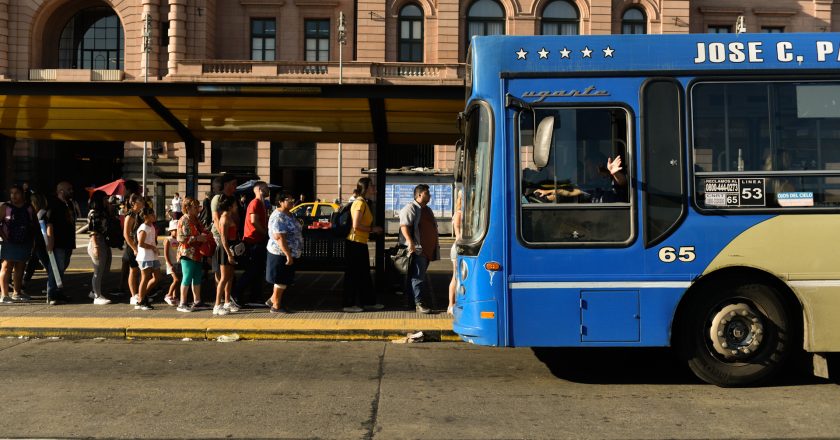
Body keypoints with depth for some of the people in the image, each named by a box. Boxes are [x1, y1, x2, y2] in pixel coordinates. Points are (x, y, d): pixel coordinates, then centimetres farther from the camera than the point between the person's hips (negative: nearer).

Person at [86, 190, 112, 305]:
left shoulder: (103, 212, 16)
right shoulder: (93, 213, -10)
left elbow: (107, 228, 11)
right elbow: (92, 231, -16)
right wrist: (95, 247, -20)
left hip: (105, 243, 9)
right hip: (97, 243, -9)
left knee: (105, 270, 16)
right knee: (98, 271, -2)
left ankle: (94, 291, 29)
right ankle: (97, 296, 6)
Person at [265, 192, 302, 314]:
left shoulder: (288, 215, 11)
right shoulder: (278, 217, -20)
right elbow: (280, 238, -26)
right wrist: (288, 255, -27)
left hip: (288, 253, 10)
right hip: (281, 253, -10)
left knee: (284, 279, 17)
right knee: (281, 280, -1)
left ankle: (274, 299, 30)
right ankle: (276, 306, 9)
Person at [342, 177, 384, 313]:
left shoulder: (365, 203, 15)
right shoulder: (360, 203, -15)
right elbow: (356, 225, -22)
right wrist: (372, 229, -13)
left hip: (361, 243, 10)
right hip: (355, 243, -10)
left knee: (364, 274, 16)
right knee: (352, 274, -2)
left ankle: (369, 302, 25)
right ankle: (349, 304, 5)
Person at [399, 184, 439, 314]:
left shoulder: (427, 209, 20)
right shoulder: (410, 208, -9)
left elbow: (433, 228, 28)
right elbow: (404, 225, -20)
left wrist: (435, 247, 27)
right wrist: (410, 242, -29)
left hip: (428, 249, 9)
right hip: (417, 249, -9)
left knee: (421, 274, 16)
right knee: (418, 276, -10)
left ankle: (423, 295, 26)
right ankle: (419, 304, -11)